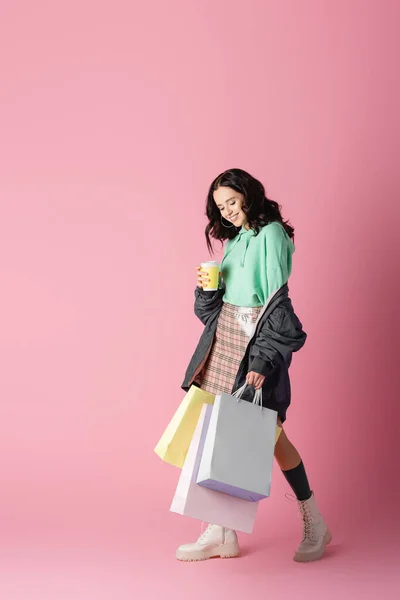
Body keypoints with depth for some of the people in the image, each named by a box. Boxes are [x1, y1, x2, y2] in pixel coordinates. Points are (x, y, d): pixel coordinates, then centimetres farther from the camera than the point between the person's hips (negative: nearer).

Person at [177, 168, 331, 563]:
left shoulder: (271, 233, -7)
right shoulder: (234, 239, 15)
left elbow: (277, 300, -15)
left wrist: (262, 359, -20)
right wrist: (206, 288, -4)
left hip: (258, 338, -7)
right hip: (225, 334, 7)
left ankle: (315, 524, 15)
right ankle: (221, 531, 11)